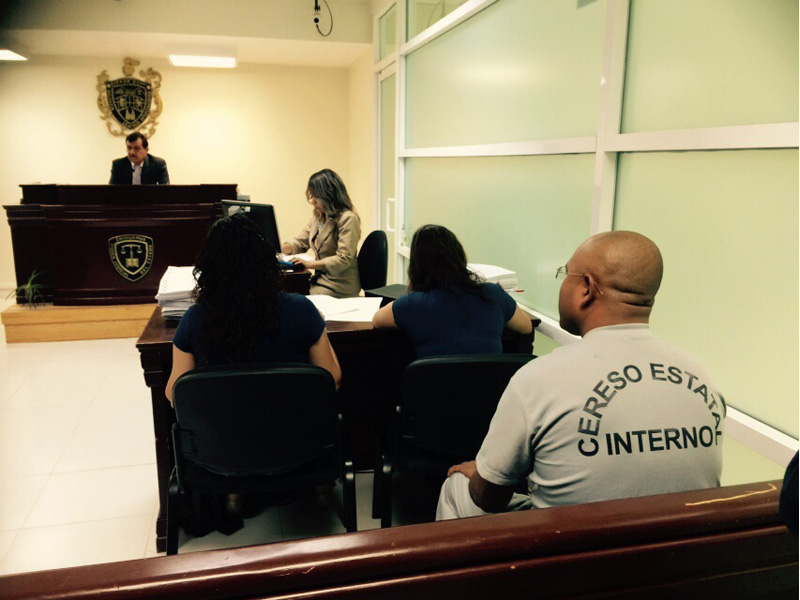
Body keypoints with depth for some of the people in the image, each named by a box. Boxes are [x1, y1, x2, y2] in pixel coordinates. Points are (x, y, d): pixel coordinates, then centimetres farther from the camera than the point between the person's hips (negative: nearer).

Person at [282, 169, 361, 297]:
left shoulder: (348, 219, -14)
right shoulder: (317, 217, 14)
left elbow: (343, 259, -21)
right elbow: (299, 242, 17)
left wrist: (310, 264, -27)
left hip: (339, 287, -7)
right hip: (320, 279, 7)